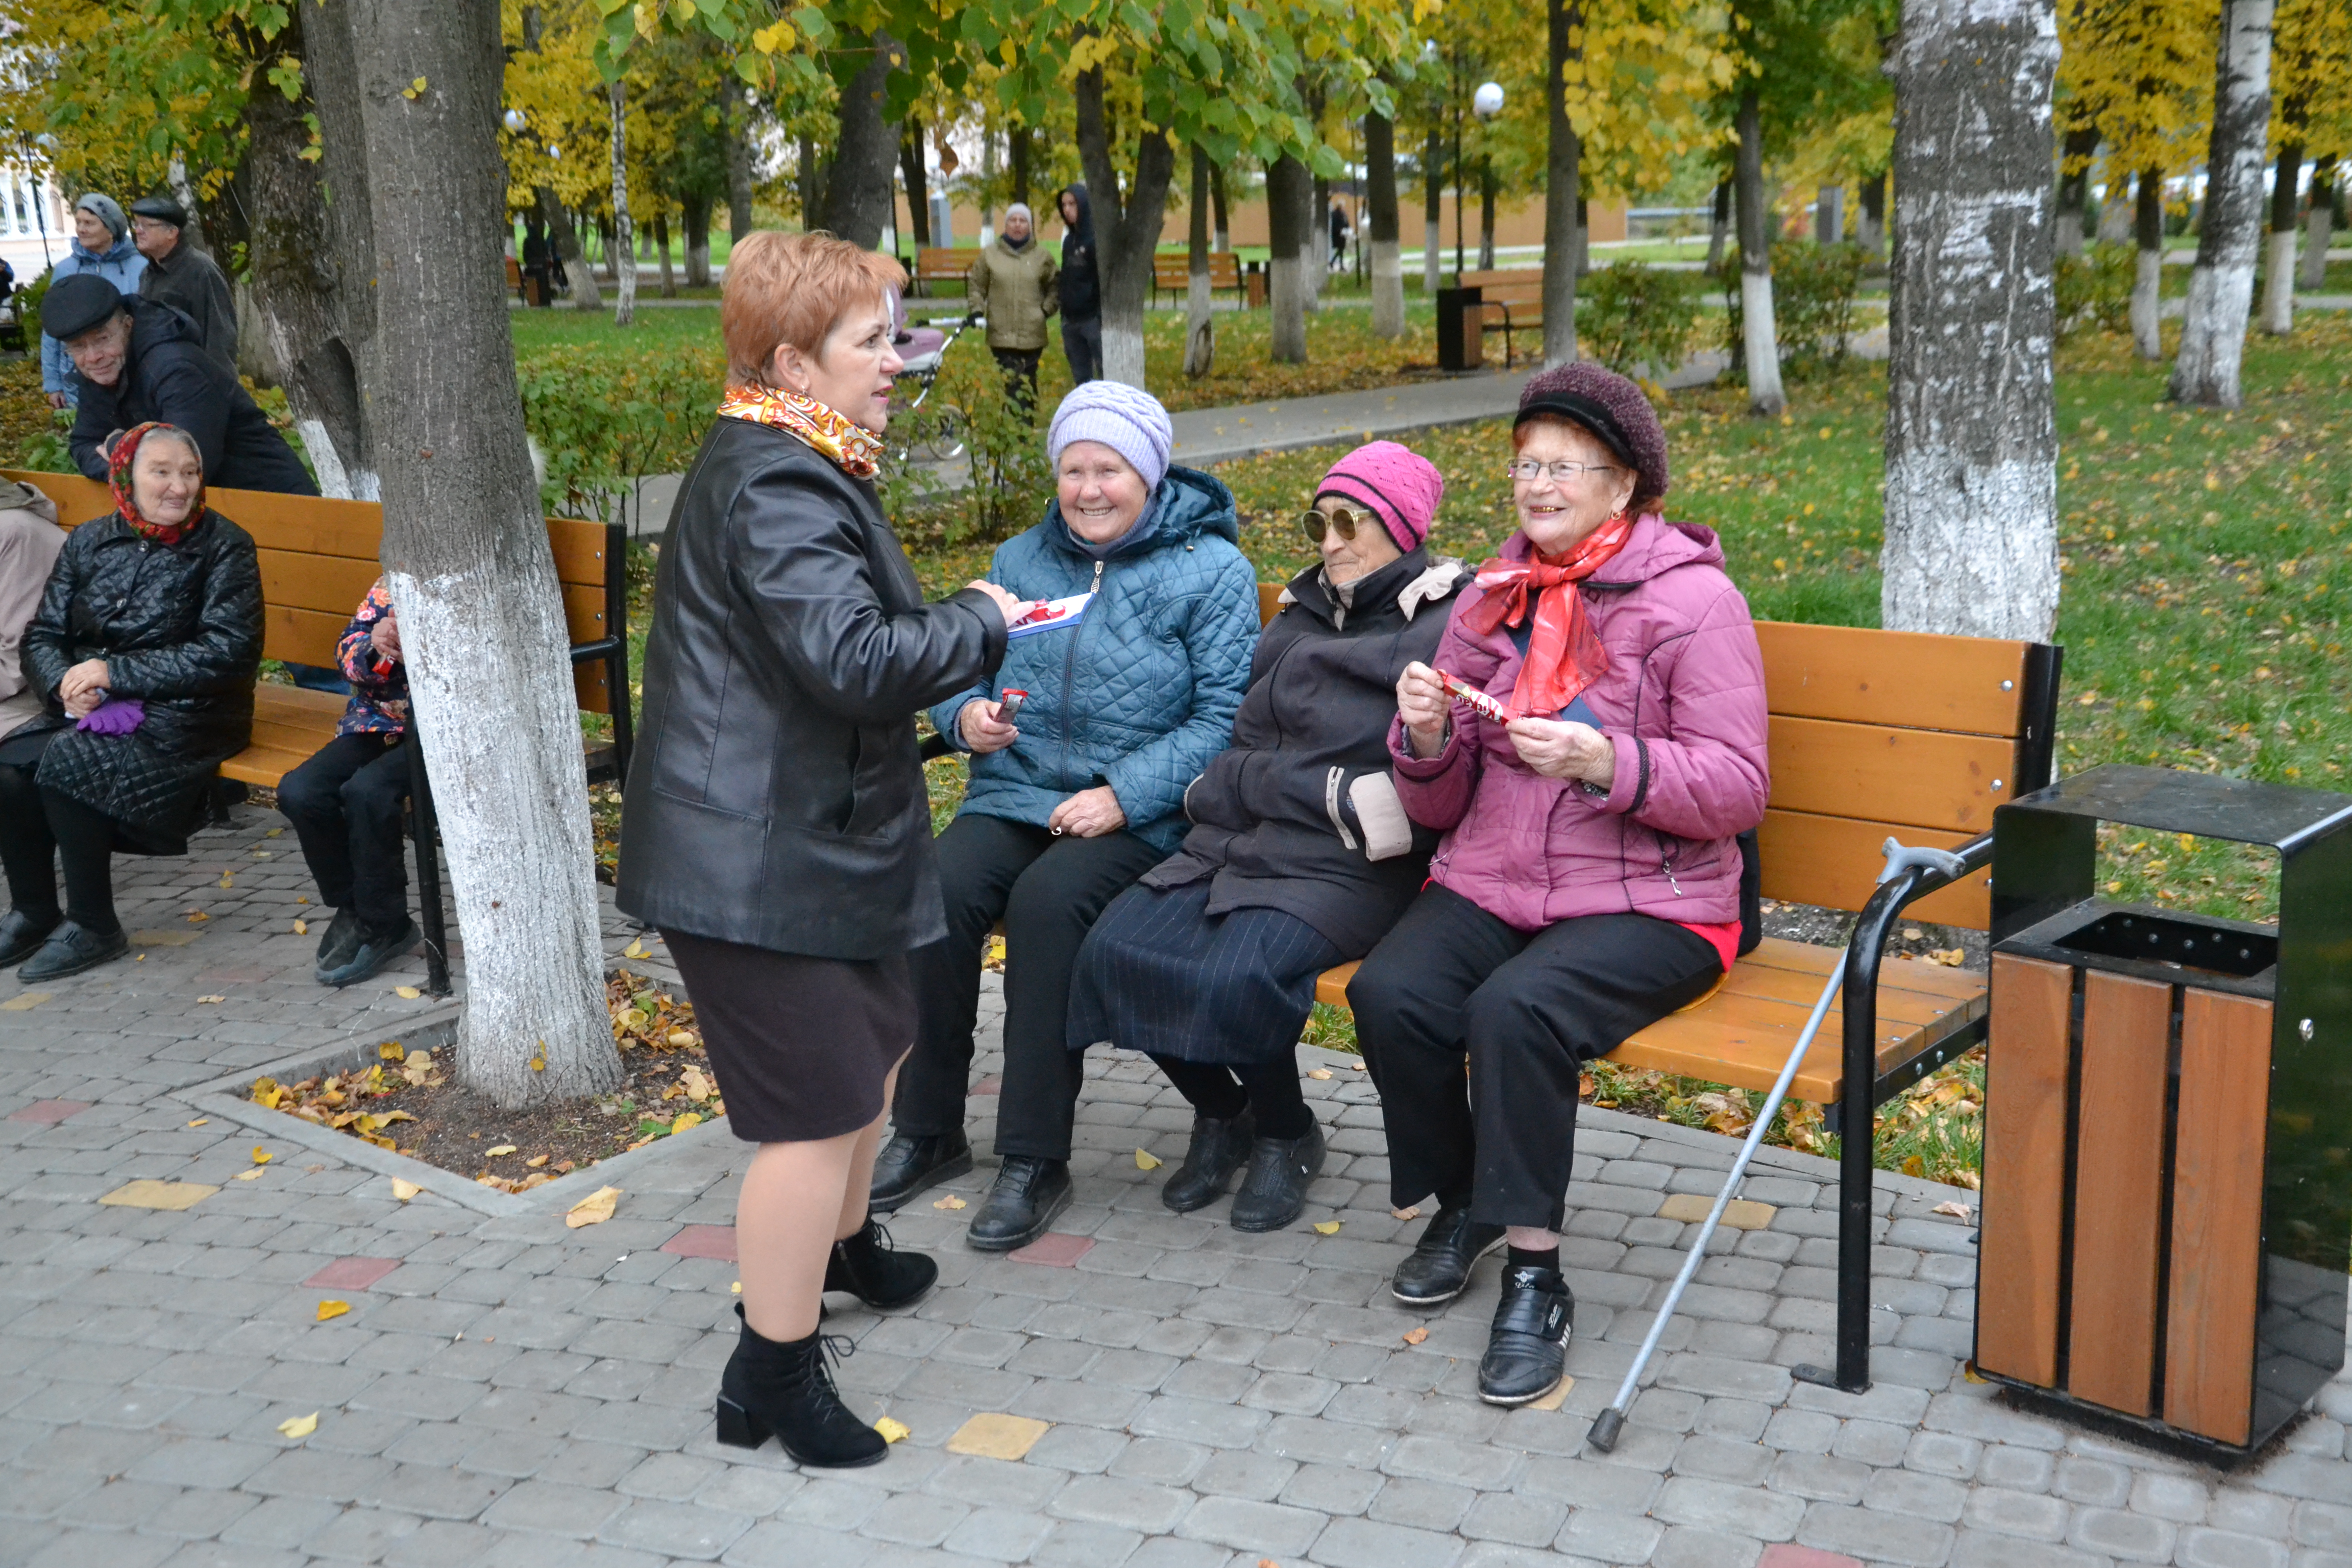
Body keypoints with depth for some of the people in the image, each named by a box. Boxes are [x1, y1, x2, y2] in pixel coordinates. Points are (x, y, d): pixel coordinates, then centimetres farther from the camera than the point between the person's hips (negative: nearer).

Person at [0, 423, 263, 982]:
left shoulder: (223, 547, -4)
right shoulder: (89, 543, 11)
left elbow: (229, 653, -14)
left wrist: (115, 673, -16)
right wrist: (66, 683, -12)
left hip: (185, 715, -5)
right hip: (90, 710, 5)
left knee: (66, 765, -28)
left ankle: (94, 927, -12)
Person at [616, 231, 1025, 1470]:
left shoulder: (788, 467, 14)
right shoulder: (776, 489, -22)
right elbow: (856, 660, -32)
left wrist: (949, 670, 11)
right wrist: (980, 619, -16)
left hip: (810, 838, 11)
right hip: (760, 863, -11)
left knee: (876, 1042, 26)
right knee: (821, 1112, -4)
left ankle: (840, 1248, 50)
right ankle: (771, 1377, 10)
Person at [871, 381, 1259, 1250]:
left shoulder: (1210, 571, 1)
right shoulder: (1020, 560, 17)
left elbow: (1225, 717, -8)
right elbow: (962, 670, 22)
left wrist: (1123, 794, -18)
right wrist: (967, 714, -4)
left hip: (1139, 818, -4)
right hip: (1013, 795, 4)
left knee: (1048, 900, -33)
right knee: (938, 887, -26)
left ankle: (1036, 1160, -21)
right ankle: (928, 1129, -9)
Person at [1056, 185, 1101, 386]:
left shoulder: (1098, 238, -7)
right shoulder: (1069, 240, 16)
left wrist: (1104, 319, -18)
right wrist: (1064, 320, 18)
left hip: (1094, 318, -8)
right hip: (1072, 320, 8)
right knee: (1081, 379, 9)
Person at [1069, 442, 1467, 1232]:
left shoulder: (1448, 630, -3)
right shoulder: (1306, 611, 21)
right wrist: (1224, 790, 0)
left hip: (1352, 866, -7)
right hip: (1241, 842, 7)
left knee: (1238, 973, -32)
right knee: (1113, 949, -16)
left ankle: (1288, 1136, 0)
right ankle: (1220, 1114, 9)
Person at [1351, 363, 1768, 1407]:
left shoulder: (1692, 600, -3)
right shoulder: (1493, 599, 13)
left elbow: (1737, 791, -11)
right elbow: (1440, 807, 14)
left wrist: (1604, 761, -25)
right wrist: (1427, 736, -9)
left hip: (1648, 902, -5)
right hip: (1491, 885, 5)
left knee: (1516, 1008, -33)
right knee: (1389, 994, -24)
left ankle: (1535, 1277, -16)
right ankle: (1461, 1204, 3)